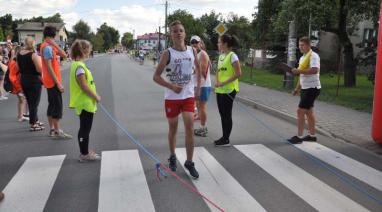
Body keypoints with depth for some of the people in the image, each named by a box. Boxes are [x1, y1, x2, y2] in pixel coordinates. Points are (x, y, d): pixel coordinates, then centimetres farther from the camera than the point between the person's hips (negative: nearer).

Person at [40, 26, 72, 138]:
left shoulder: (50, 47, 13)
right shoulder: (47, 47, -17)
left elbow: (64, 55, 6)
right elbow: (49, 67, -21)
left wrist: (55, 44, -5)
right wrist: (58, 83, -22)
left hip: (51, 81, 10)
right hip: (53, 81, -10)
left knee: (52, 105, 13)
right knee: (57, 106, -6)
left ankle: (52, 129, 20)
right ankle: (57, 131, -2)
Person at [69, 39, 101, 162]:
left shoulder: (78, 64, 11)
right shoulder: (79, 66, -19)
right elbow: (84, 86, -22)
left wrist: (94, 95, 14)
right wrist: (96, 97, -12)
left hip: (86, 103, 10)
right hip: (85, 103, -10)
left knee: (85, 128, 16)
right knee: (85, 129, 0)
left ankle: (85, 152, 26)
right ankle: (84, 154, 10)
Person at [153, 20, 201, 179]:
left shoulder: (192, 51, 1)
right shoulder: (168, 53, -10)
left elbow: (198, 69, 19)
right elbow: (156, 76, -10)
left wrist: (198, 88, 12)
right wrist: (172, 86, -22)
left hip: (188, 96, 2)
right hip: (172, 97, -2)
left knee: (190, 127, -6)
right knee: (173, 128, 10)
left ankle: (189, 162, 6)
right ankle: (172, 157, 33)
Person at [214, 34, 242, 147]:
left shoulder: (232, 56, -12)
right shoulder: (221, 56, 12)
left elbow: (238, 73, -18)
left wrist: (224, 83, -19)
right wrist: (217, 82, -1)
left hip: (229, 90, -8)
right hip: (220, 90, 8)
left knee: (227, 115, 0)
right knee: (222, 114, 12)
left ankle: (226, 140, 9)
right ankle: (224, 137, 22)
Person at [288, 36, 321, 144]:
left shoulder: (313, 56, -13)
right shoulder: (302, 58, 15)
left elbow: (314, 70, -30)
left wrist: (299, 71, -27)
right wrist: (297, 89, 19)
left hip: (312, 88, -10)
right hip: (305, 88, 10)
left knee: (300, 111, -10)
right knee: (308, 112, 14)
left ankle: (299, 137, -4)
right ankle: (312, 135, 23)